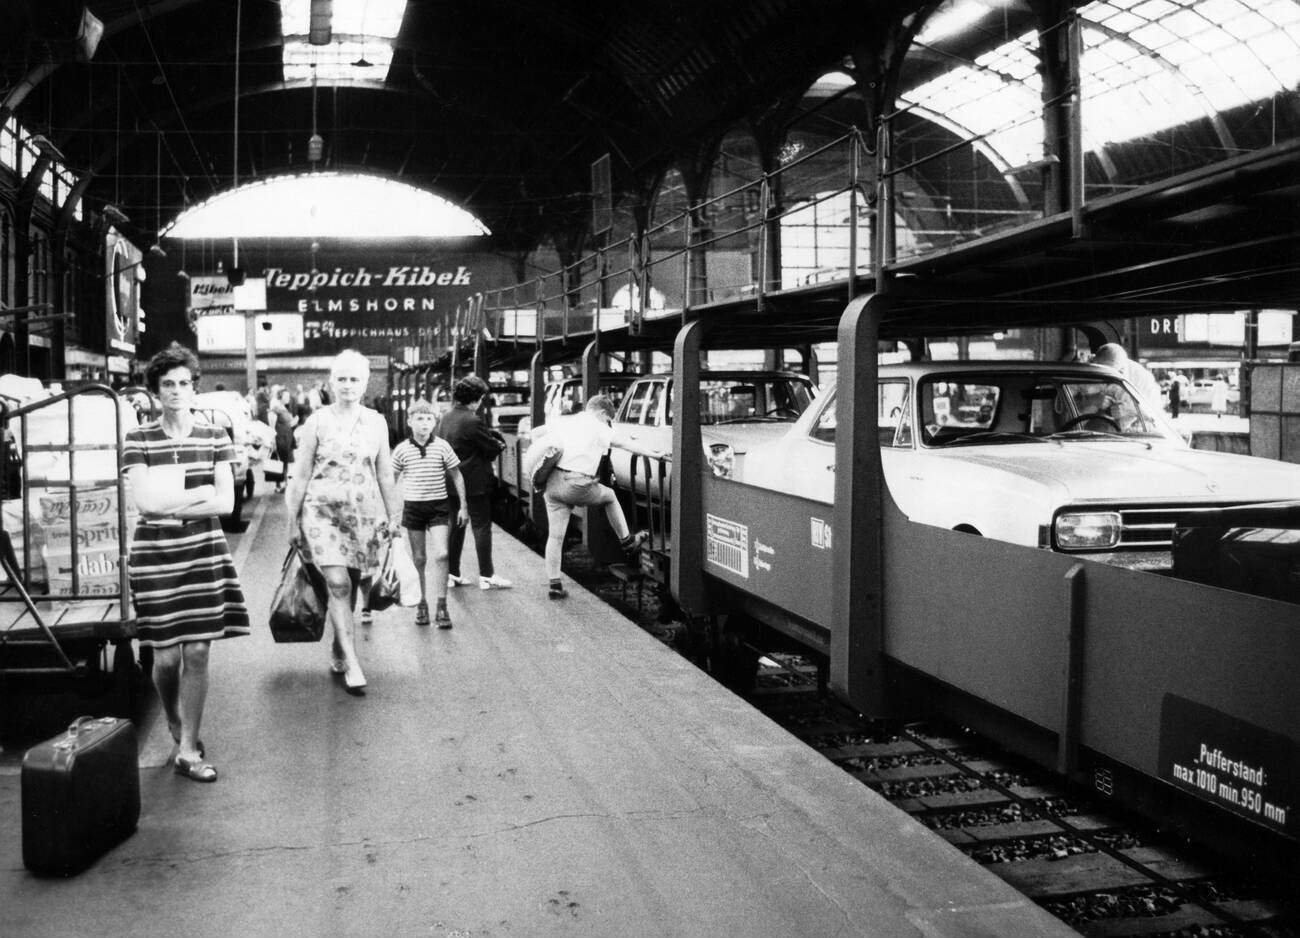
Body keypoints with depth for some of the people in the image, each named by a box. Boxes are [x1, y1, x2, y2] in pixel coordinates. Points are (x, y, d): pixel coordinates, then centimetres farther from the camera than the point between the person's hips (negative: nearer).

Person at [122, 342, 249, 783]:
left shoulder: (215, 437, 4)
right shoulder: (138, 439, -1)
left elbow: (226, 503, -3)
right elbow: (144, 501, -10)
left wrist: (169, 505, -10)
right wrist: (201, 492, -9)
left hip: (204, 551, 1)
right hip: (154, 552, -1)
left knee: (197, 652, 0)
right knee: (166, 655, 2)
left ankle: (188, 749, 10)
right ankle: (175, 725, 32)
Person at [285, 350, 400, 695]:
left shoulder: (376, 423, 7)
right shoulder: (317, 421, 0)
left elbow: (385, 475, 13)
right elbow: (300, 475, 3)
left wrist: (393, 517, 12)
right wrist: (293, 520, 2)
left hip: (365, 514, 3)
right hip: (323, 511, -3)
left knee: (349, 588, 7)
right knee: (338, 583, -16)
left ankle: (337, 652, 26)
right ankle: (352, 663, -16)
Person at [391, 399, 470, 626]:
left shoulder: (442, 446, -3)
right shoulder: (402, 450, -2)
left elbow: (456, 476, 6)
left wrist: (463, 506, 6)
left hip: (438, 505, -1)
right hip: (413, 506, 1)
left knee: (441, 555, -11)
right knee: (419, 559, 7)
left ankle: (441, 607, -5)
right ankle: (421, 604, 20)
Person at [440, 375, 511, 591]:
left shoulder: (445, 418, 8)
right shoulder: (473, 421, -19)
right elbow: (492, 448, -14)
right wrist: (499, 443, 10)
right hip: (475, 482, -8)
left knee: (455, 525, 14)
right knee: (482, 526, 0)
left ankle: (452, 573, 18)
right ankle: (486, 576, 2)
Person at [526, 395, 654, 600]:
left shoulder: (562, 421, 18)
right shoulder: (598, 428, 3)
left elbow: (533, 434, 21)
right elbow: (625, 443, 2)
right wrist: (653, 454, 6)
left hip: (552, 482, 5)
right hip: (577, 485, -5)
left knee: (555, 535, 7)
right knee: (609, 496, 26)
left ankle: (554, 584, 7)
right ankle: (626, 540, 35)